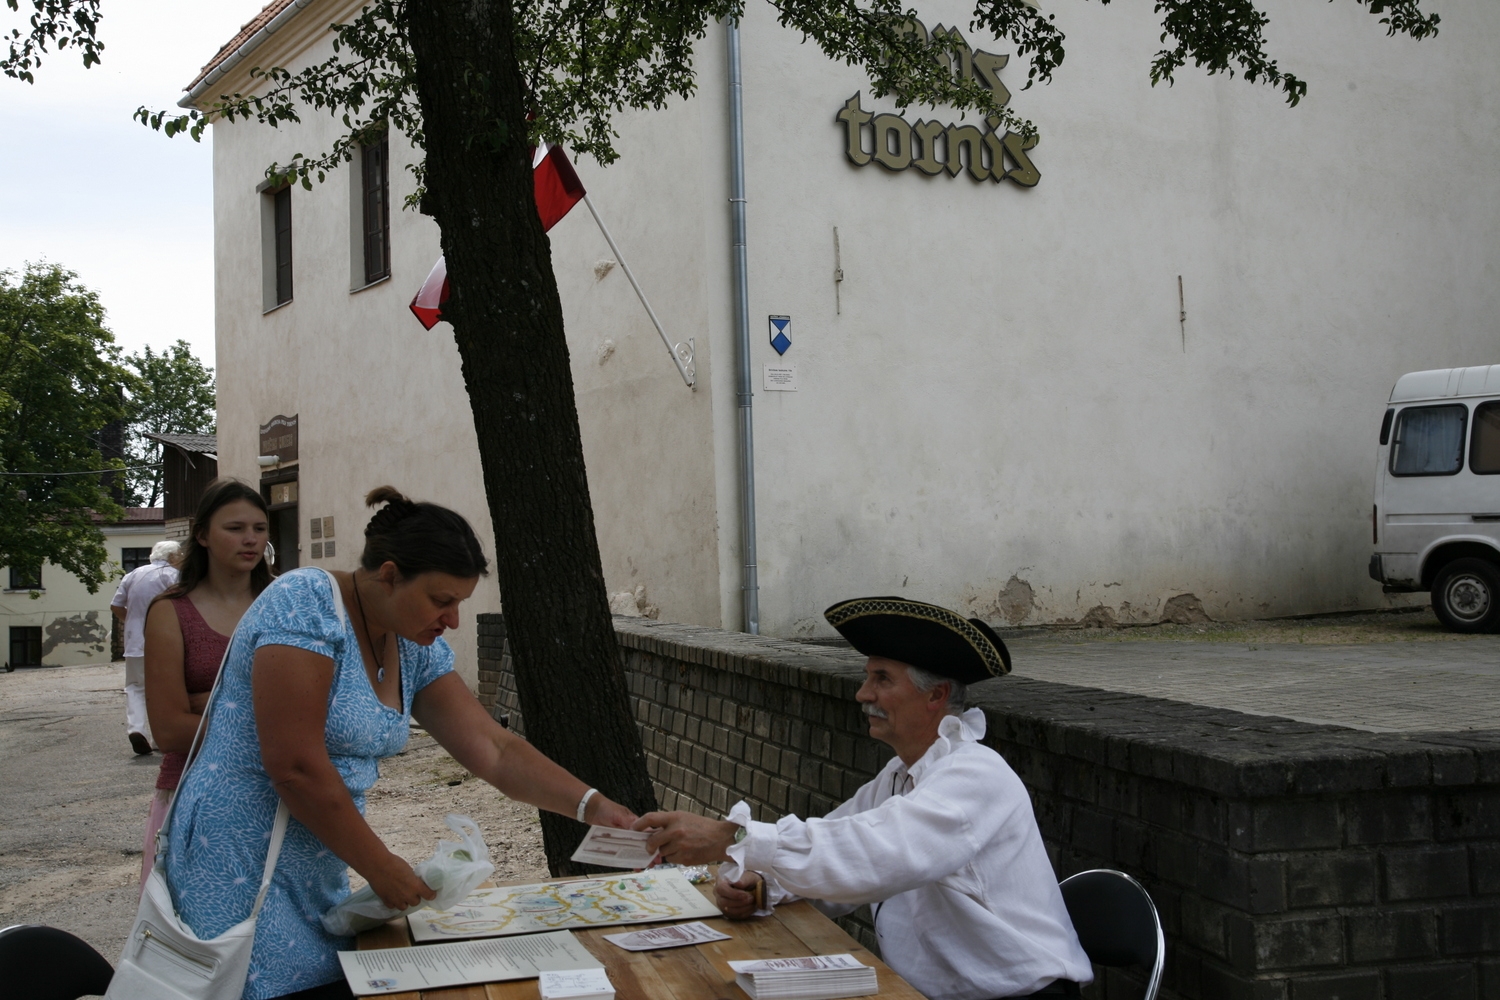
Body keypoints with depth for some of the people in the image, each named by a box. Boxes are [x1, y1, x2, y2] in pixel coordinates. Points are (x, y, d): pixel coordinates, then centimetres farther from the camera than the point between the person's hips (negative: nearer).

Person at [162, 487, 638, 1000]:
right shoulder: (307, 604, -18)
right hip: (242, 876, -8)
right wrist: (382, 869, -13)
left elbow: (495, 750, 5)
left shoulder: (415, 649, 6)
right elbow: (295, 767, -22)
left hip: (318, 878, 8)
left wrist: (595, 807, -8)